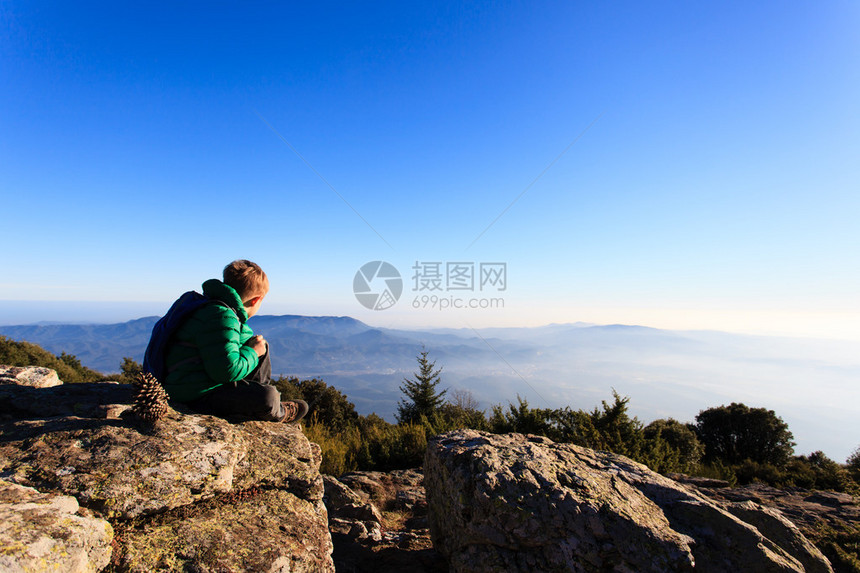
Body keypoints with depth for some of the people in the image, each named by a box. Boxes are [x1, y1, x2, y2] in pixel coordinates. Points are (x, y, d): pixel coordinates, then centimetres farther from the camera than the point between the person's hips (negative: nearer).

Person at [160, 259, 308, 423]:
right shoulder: (222, 318, -25)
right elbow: (228, 371, -30)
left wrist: (252, 345, 14)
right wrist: (252, 353, -14)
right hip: (199, 396, -11)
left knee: (262, 347, 17)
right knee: (267, 398, -27)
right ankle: (278, 413, 8)